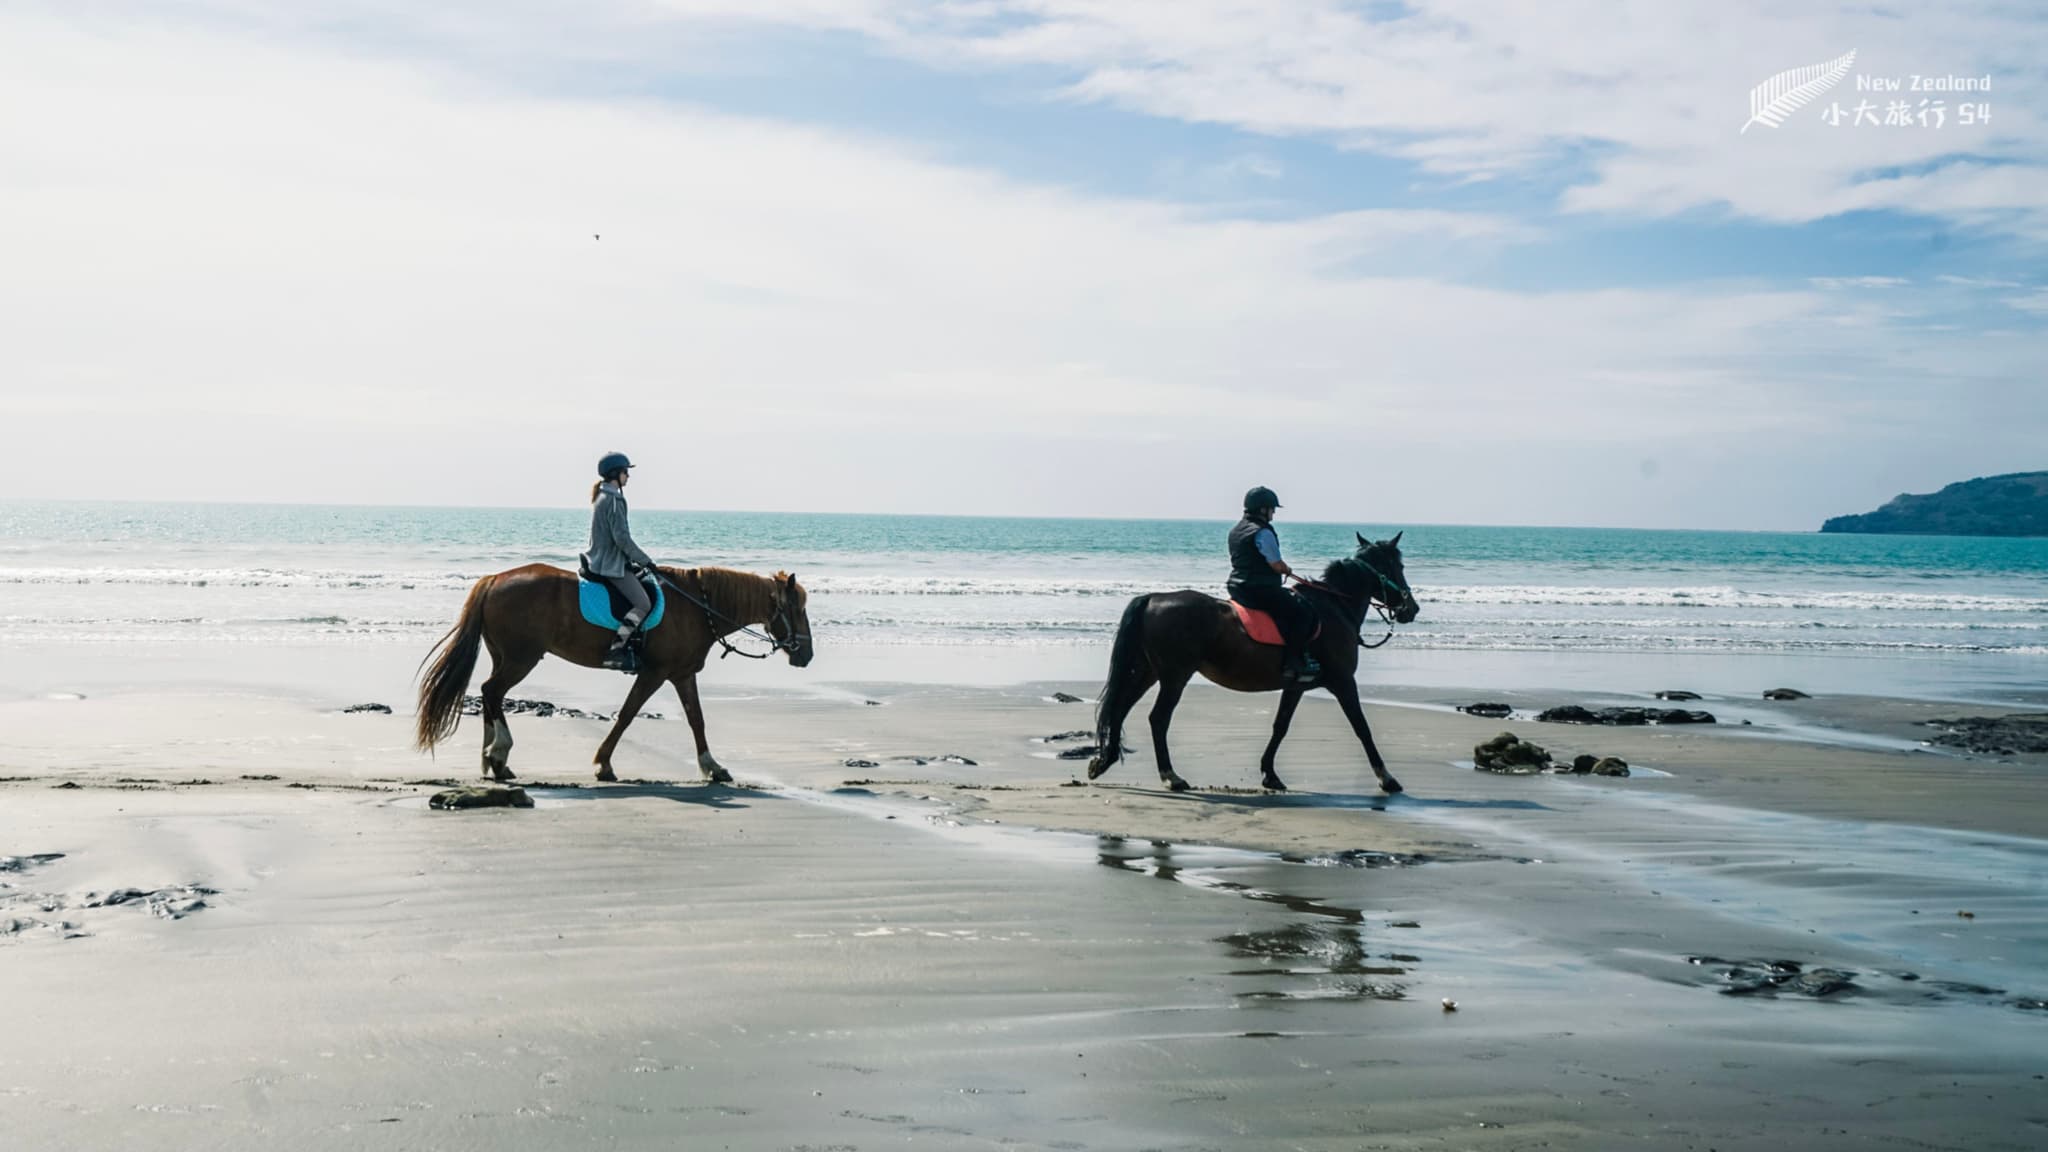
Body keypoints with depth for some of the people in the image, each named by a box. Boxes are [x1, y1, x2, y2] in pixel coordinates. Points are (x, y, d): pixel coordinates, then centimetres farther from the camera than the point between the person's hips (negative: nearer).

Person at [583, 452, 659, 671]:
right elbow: (622, 539, -20)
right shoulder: (614, 500, -16)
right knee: (643, 604, -15)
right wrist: (646, 561, -11)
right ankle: (615, 652, -19)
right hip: (611, 565, -11)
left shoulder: (602, 496, 15)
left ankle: (627, 644, 14)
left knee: (644, 585, 19)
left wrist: (637, 560, 20)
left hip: (601, 560, 11)